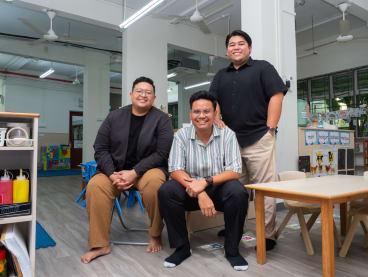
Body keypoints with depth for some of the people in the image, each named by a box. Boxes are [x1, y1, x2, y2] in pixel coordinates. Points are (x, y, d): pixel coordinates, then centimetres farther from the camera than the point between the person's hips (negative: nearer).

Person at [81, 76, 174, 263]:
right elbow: (100, 149, 4)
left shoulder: (161, 119, -2)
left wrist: (134, 173, -19)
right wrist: (113, 174, -12)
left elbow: (161, 153, -9)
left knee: (154, 182, -34)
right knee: (95, 185, -24)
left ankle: (156, 236, -9)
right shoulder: (114, 117, 7)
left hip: (147, 169, -2)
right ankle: (100, 245, -10)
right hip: (114, 169, 3)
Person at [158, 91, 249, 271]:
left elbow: (234, 172, -14)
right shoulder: (182, 135, -6)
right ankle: (181, 248, -5)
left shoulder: (227, 135, -8)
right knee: (166, 191, -26)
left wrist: (206, 181, -30)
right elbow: (175, 171, -13)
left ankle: (232, 250, -7)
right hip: (191, 191, 1)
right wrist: (200, 194, -28)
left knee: (238, 192, -31)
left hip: (219, 190, -1)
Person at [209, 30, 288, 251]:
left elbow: (276, 96, -2)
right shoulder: (221, 76, 21)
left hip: (258, 139, -4)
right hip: (229, 140, 5)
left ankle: (268, 235, 8)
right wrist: (217, 121, -4)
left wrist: (270, 129, -10)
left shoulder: (263, 68, 8)